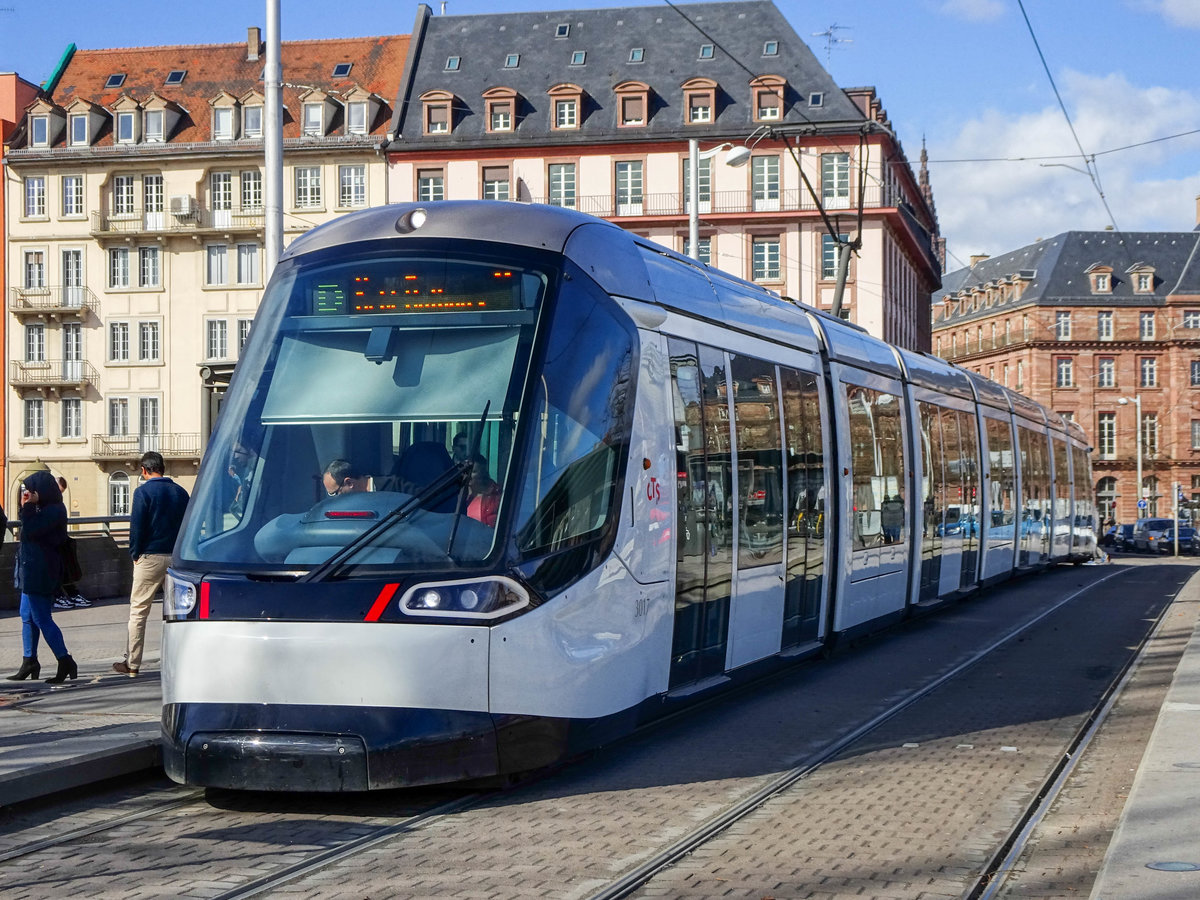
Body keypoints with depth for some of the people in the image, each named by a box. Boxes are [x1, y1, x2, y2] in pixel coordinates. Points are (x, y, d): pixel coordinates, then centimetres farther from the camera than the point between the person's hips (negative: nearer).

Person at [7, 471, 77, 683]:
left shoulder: (53, 511, -18)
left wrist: (27, 507, -14)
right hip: (32, 572, 11)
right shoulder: (45, 509, 14)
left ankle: (65, 662, -7)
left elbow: (30, 531, -23)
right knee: (27, 617, 16)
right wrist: (27, 507, 9)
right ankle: (29, 662, 23)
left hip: (39, 573, -11)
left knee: (41, 618, -9)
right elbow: (28, 532, 17)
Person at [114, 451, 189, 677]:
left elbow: (137, 526, -10)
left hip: (150, 557, -4)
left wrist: (135, 554, 2)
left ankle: (132, 663, 6)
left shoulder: (143, 492, -7)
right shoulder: (180, 492, 6)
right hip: (176, 557, 4)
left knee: (138, 610, 3)